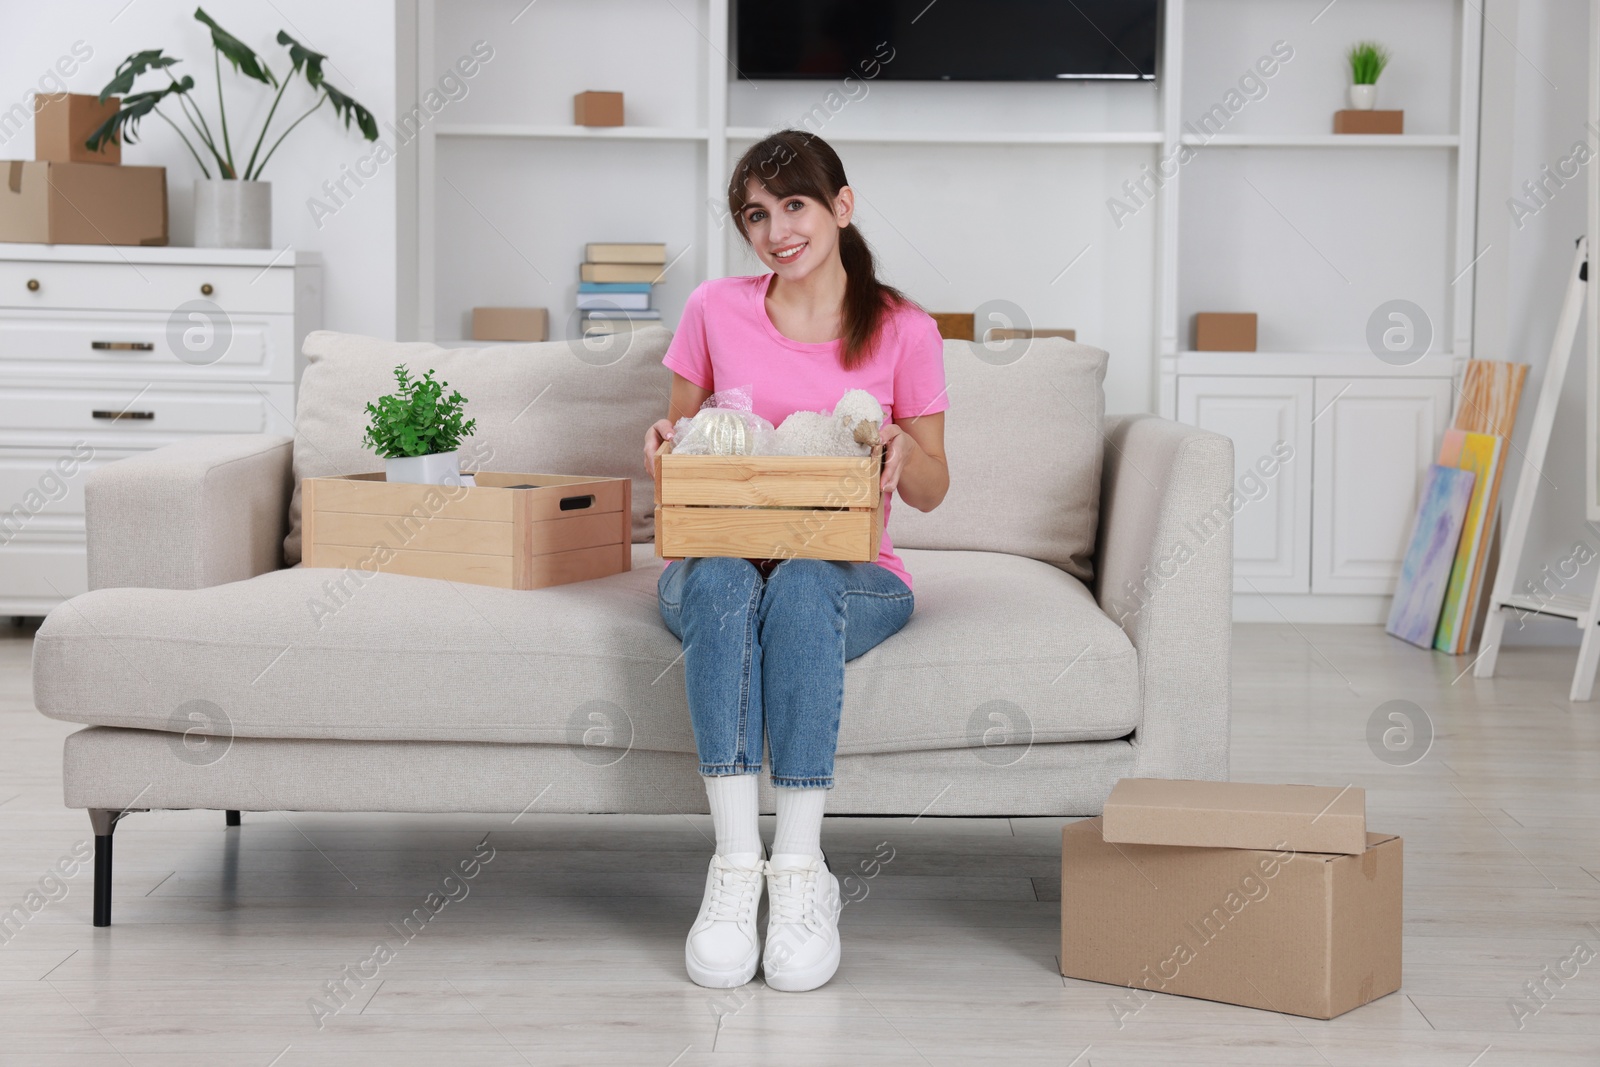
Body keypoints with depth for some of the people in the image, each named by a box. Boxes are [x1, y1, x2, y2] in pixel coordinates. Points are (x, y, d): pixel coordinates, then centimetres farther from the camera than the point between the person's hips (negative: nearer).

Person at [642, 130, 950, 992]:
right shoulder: (716, 310, 6)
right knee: (719, 579, -36)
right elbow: (679, 435, 16)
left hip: (850, 572, -1)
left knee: (801, 587, -37)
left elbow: (931, 492, 7)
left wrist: (903, 448, -15)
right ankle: (734, 863, -37)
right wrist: (665, 442, -8)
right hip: (719, 557, 1)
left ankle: (801, 868, -34)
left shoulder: (904, 332, 2)